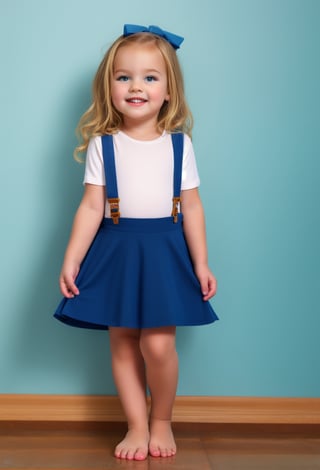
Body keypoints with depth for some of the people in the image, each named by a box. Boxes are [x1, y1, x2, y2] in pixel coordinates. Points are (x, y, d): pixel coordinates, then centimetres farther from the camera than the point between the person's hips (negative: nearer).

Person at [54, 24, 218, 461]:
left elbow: (191, 206, 3)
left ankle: (162, 421, 18)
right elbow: (91, 206, -2)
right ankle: (137, 426, 21)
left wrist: (201, 263, 2)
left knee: (158, 344, -7)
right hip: (116, 250, 1)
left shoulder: (179, 144, 2)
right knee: (122, 343, 6)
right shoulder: (103, 145, 1)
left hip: (165, 250, -1)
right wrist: (71, 260, -7)